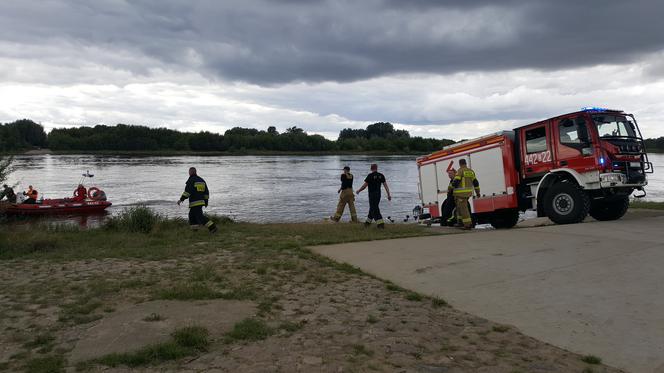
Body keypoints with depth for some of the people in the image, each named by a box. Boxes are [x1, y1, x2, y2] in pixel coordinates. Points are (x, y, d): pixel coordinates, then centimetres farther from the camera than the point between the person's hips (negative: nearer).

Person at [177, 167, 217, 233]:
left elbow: (187, 191, -18)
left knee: (200, 216, -9)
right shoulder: (201, 180, 15)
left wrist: (181, 199, -17)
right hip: (201, 201, 8)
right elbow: (206, 191, 16)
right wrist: (206, 202, 21)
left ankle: (212, 227, -19)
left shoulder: (191, 180, -7)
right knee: (192, 215, 20)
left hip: (195, 202, -8)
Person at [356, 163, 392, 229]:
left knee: (375, 209, -4)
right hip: (378, 194, 6)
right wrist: (389, 195, 2)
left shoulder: (370, 176, -13)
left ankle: (380, 223, -12)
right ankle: (368, 222, 31)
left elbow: (364, 186, -11)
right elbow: (385, 185, -1)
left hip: (372, 195, -6)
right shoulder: (381, 175, 1)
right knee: (372, 208, 19)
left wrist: (359, 190, 6)